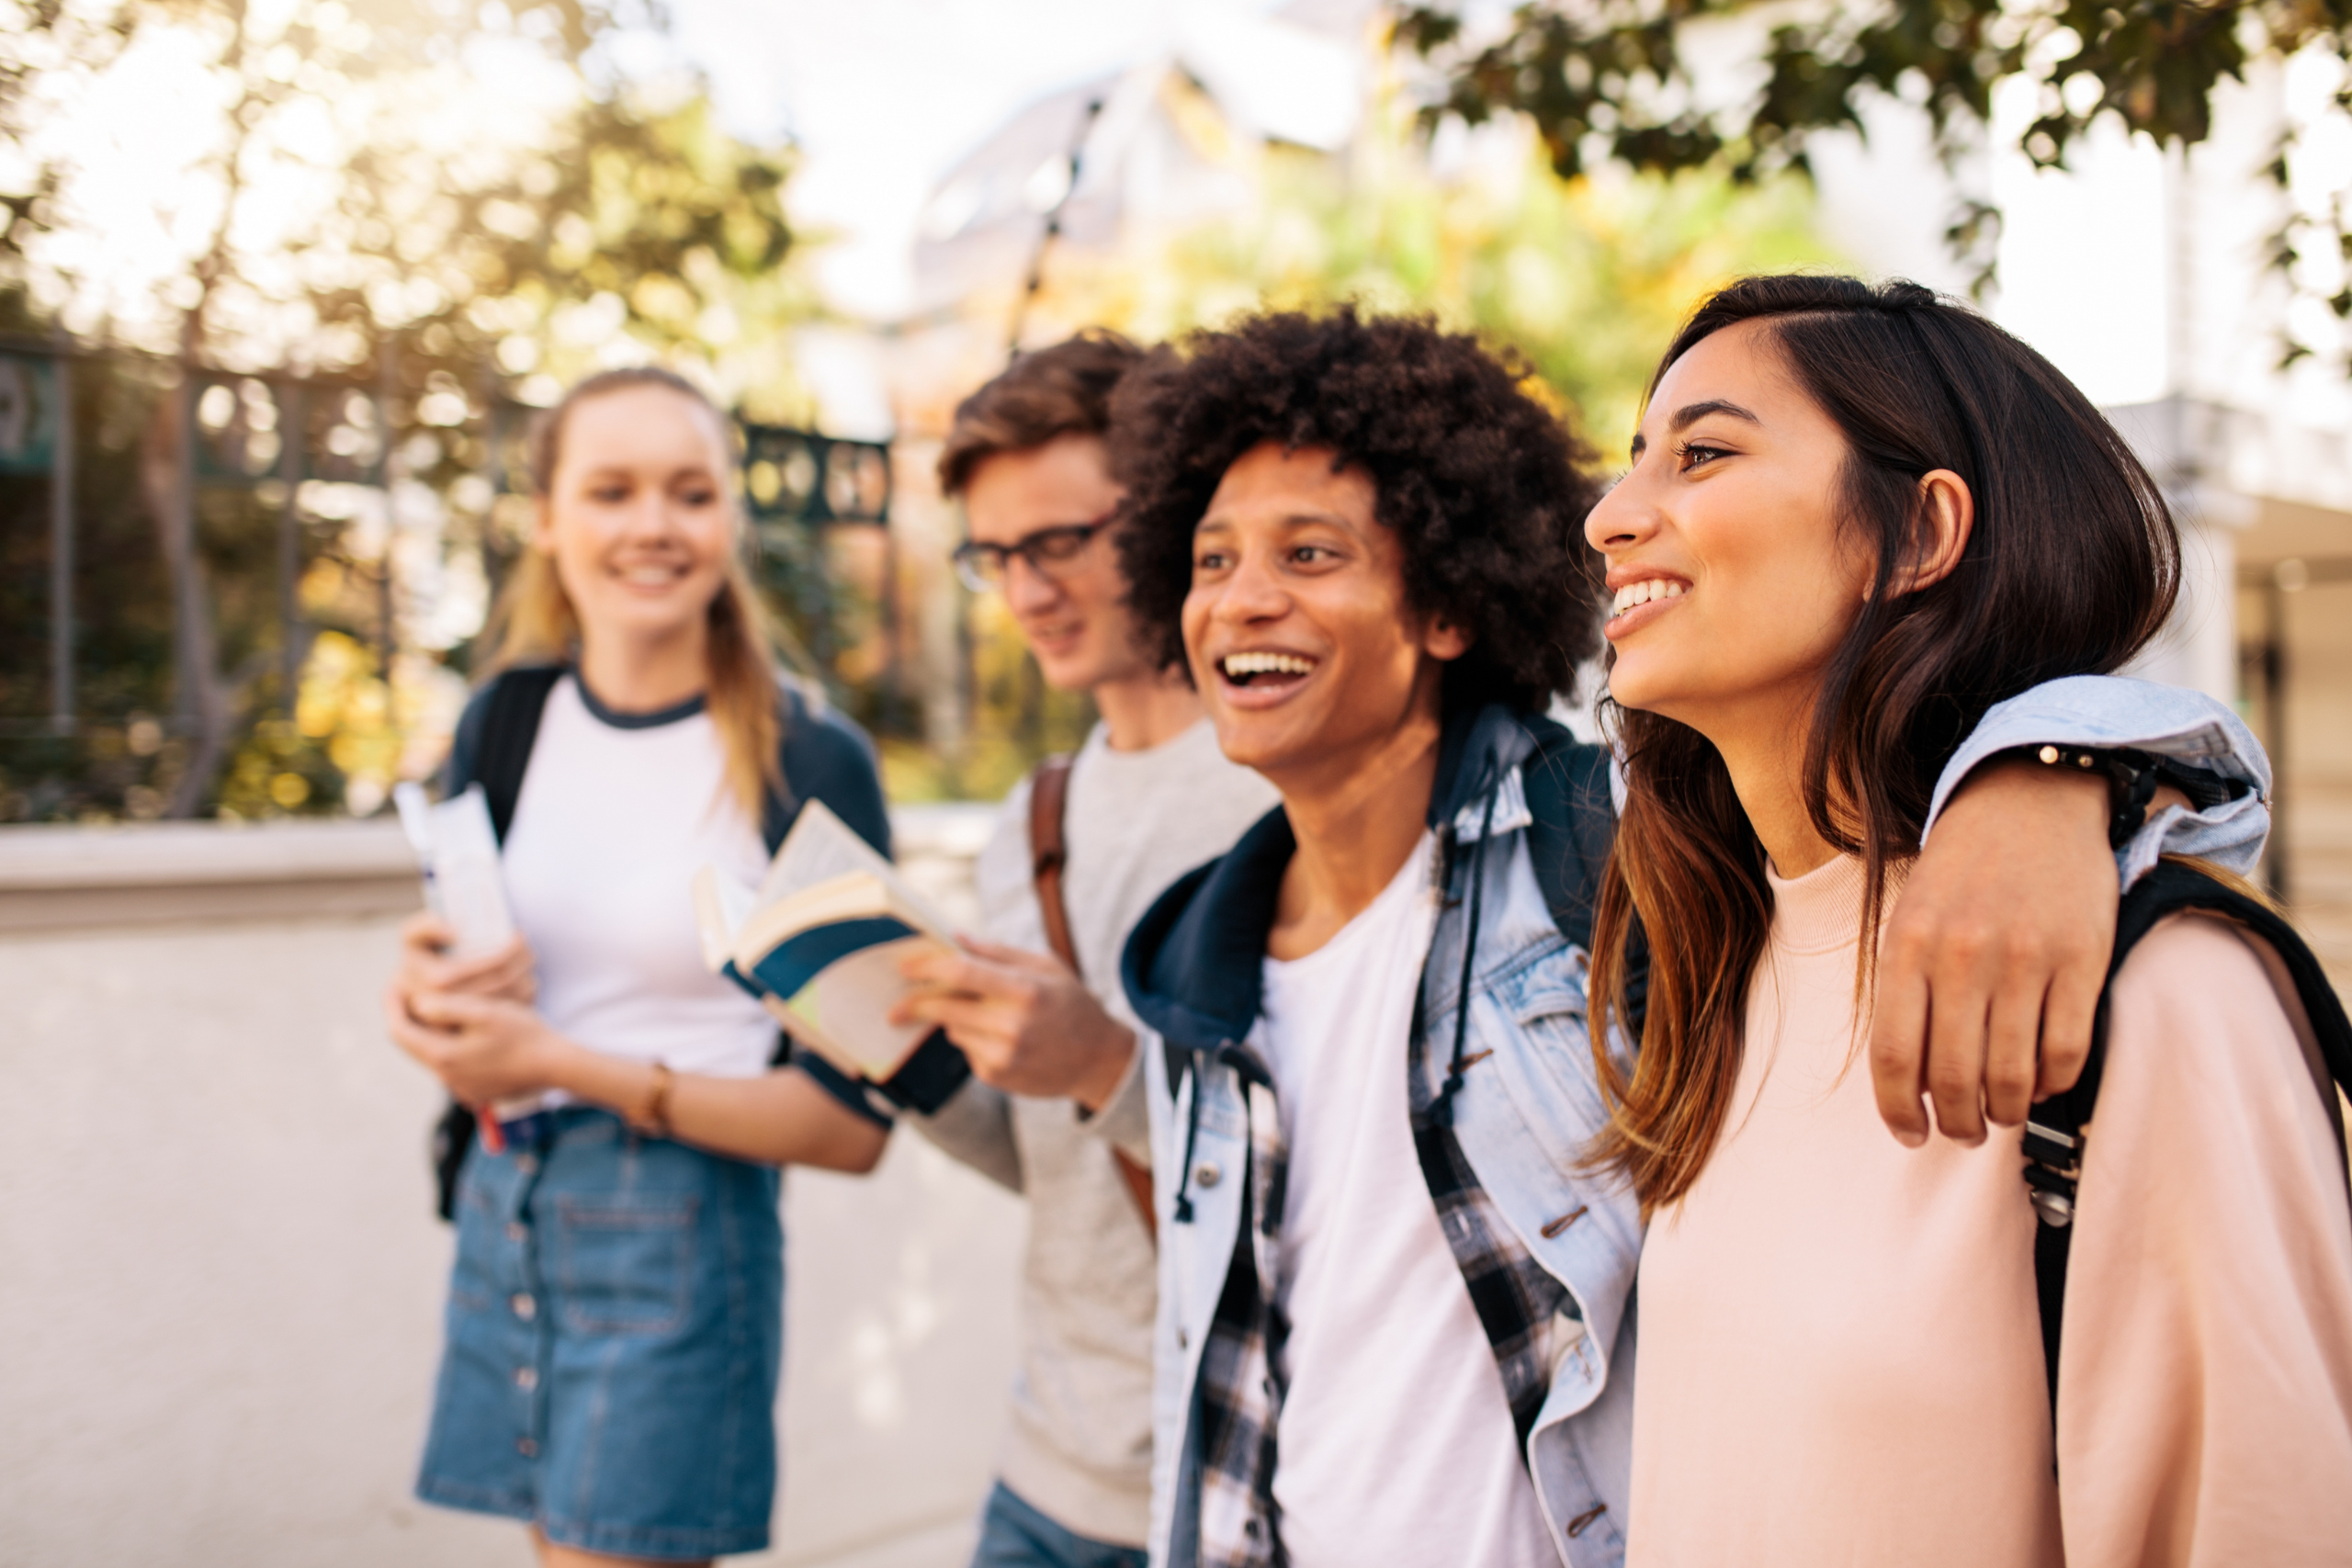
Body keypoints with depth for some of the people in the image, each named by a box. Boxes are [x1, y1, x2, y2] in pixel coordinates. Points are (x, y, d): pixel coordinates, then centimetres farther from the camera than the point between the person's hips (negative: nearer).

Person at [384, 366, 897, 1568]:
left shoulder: (811, 761, -13)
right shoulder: (507, 721, 3)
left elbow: (851, 1124, -13)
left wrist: (565, 1063, -18)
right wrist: (430, 997, -8)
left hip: (679, 1240, -5)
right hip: (502, 1215, 5)